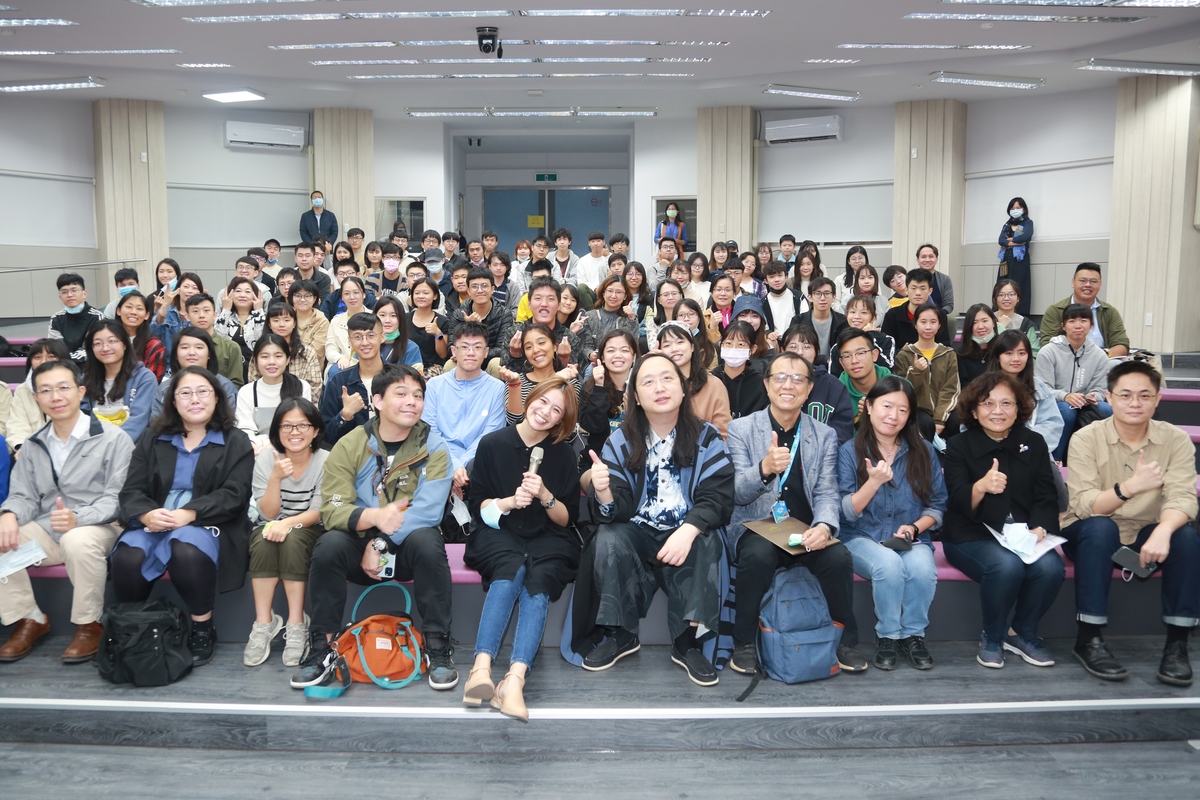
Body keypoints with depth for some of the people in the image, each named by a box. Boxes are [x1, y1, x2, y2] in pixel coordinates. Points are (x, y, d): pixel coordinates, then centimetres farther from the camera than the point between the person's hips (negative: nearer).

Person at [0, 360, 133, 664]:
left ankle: (89, 625, -15)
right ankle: (29, 619, 2)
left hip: (98, 528, -5)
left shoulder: (113, 439, -6)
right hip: (46, 530, 6)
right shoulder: (34, 445, 13)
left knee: (78, 541, -38)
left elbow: (117, 499, -13)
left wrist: (78, 518, -31)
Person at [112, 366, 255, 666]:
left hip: (206, 523, -3)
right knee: (127, 556, -29)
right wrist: (146, 514, -17)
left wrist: (188, 514, -21)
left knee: (187, 550, -37)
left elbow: (233, 494, -6)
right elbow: (132, 490, 7)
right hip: (153, 521, 3)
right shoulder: (152, 438, 17)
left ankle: (202, 629, -16)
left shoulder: (235, 442, 7)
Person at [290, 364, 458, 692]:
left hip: (409, 547, -1)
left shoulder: (433, 447, -7)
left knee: (427, 540, -33)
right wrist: (374, 517, -33)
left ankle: (437, 649, -21)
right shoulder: (349, 446, -4)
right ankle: (321, 649, -14)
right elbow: (332, 509, -14)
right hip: (360, 545, 1)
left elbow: (427, 511, -19)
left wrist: (381, 543, -24)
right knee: (329, 544, -28)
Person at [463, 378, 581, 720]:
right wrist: (511, 501, -14)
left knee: (539, 579, -32)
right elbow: (477, 505, 5)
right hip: (498, 534, -1)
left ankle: (515, 679, -46)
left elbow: (567, 518, 7)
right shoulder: (492, 444, 7)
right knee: (511, 570, -35)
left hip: (548, 539, 1)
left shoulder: (564, 454, 9)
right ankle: (482, 667, -45)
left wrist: (545, 496, -13)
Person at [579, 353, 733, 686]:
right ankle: (620, 635, -10)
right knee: (608, 540, -29)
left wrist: (688, 530, -33)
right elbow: (617, 510, -8)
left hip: (686, 533, -1)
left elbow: (717, 498, -12)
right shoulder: (621, 441, -1)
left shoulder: (706, 438, -2)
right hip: (637, 532, 1)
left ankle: (689, 643, -19)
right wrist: (604, 493, -34)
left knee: (706, 544, -32)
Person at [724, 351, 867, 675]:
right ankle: (744, 643, -14)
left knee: (839, 557, -27)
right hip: (755, 528, -2)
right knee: (759, 554, -34)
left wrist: (824, 526, -22)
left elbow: (826, 493, 1)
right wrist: (764, 469, -30)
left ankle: (845, 641, -3)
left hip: (805, 531, 2)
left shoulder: (825, 436, 9)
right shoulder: (740, 429, 2)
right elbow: (737, 493, -7)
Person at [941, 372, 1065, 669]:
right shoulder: (959, 446, -2)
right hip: (970, 537, -3)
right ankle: (992, 638, -5)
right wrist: (981, 486, -36)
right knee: (1006, 565, -33)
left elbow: (1046, 499, 5)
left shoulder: (1034, 444, 8)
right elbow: (959, 504, -13)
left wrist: (1039, 529, -17)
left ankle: (1023, 633, 1)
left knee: (1050, 566, -27)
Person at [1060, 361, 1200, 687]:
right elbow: (1083, 505, -22)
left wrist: (1162, 531, -42)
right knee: (1099, 527, -35)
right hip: (1093, 535, -2)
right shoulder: (1086, 439, -13)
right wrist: (1129, 487, -40)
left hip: (1146, 535, 2)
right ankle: (1089, 639, -27)